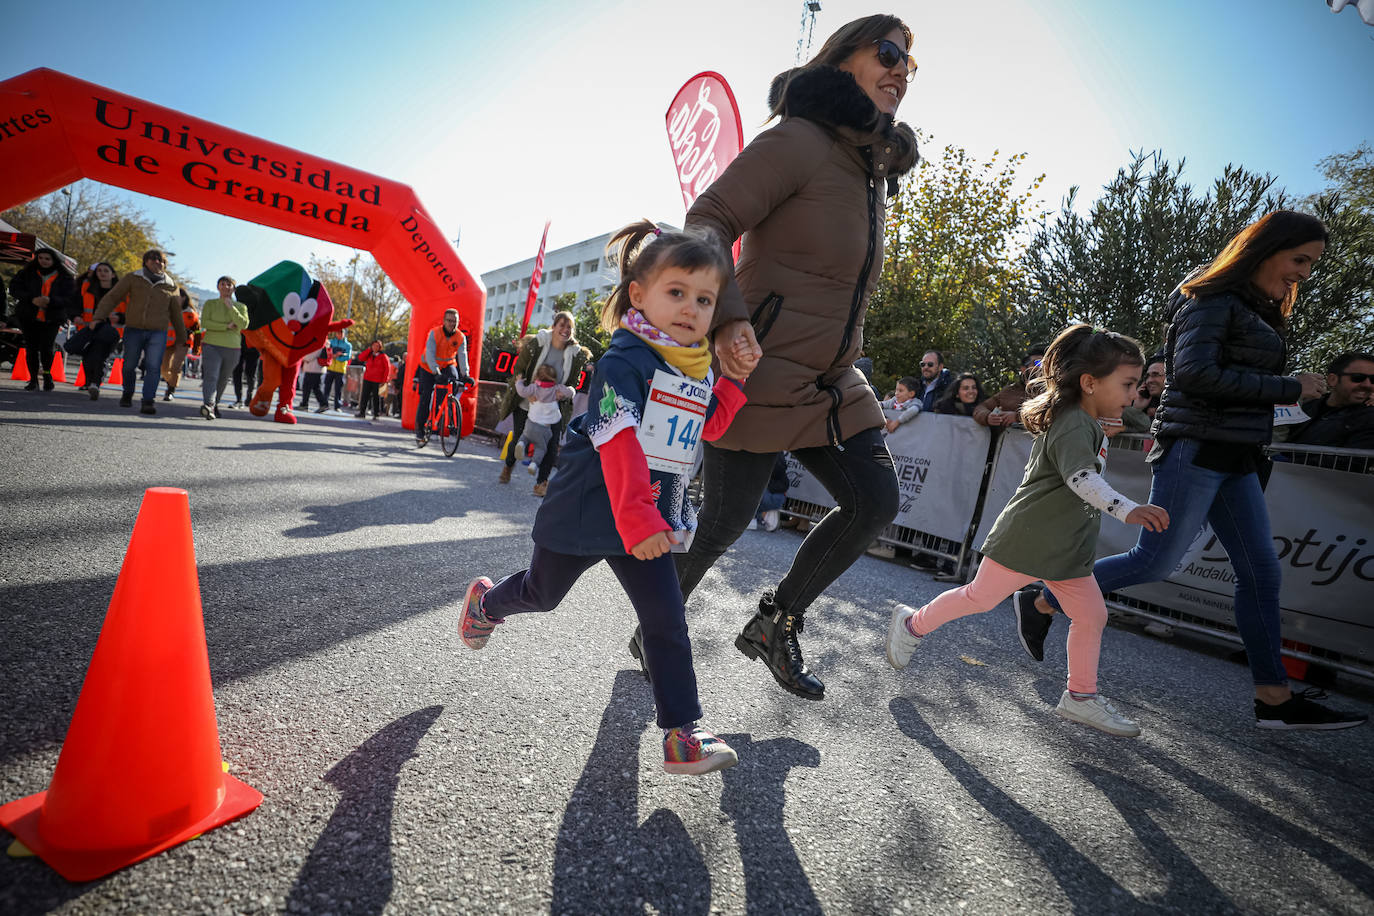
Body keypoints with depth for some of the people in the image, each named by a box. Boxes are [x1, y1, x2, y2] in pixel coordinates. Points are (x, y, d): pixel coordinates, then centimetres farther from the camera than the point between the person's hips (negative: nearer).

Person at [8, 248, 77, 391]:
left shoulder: (65, 277, 0)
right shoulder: (27, 272, 4)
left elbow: (69, 298, -7)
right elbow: (14, 288, -3)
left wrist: (50, 300, -26)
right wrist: (32, 299, -20)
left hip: (52, 319, -2)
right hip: (28, 318, 2)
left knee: (46, 347, -15)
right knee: (31, 348, 2)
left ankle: (47, 374, 13)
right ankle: (33, 380, 13)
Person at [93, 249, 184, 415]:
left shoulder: (170, 285, 9)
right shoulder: (132, 279, 5)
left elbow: (176, 312, 17)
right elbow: (112, 297, 3)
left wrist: (181, 337, 20)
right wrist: (99, 317, -10)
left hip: (157, 333, 0)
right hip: (133, 330, 1)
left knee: (153, 367, -13)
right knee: (129, 366, 7)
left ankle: (148, 402, -14)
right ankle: (127, 394, 30)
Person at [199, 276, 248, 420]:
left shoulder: (241, 307, 10)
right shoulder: (210, 303, 8)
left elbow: (244, 324, -7)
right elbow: (204, 323, -5)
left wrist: (231, 307, -12)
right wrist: (227, 327, -12)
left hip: (232, 349, 2)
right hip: (211, 346, -2)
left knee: (222, 380, 12)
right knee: (211, 377, -19)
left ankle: (214, 405, 28)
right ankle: (208, 405, -35)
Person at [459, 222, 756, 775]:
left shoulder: (699, 370, 5)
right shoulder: (624, 361, -20)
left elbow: (708, 427, 8)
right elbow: (619, 445, -30)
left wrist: (737, 378, -2)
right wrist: (636, 520, -38)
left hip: (652, 521, 5)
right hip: (589, 511, -5)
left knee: (667, 621, -2)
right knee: (542, 593, 20)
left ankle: (683, 730, 9)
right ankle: (486, 601, 53)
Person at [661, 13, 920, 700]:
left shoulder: (877, 174, 19)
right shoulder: (799, 141, -8)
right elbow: (708, 220, -16)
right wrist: (729, 317, -29)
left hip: (831, 385, 9)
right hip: (760, 376, -8)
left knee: (875, 501, 2)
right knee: (723, 520, -1)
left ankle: (775, 625, 18)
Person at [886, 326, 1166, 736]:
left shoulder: (1087, 424, 15)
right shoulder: (1074, 425, -19)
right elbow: (1081, 478, -36)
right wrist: (1127, 510, -46)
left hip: (1066, 545, 10)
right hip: (1026, 540, -10)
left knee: (1091, 615, 8)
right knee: (981, 597, 1)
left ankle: (1080, 696, 22)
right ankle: (914, 623, 21)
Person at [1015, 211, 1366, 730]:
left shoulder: (1257, 309, 21)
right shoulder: (1213, 299, -8)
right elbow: (1193, 373, -20)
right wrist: (1287, 389, -15)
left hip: (1233, 460, 9)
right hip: (1196, 449, -9)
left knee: (1261, 572, 7)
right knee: (1156, 561, -9)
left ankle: (1274, 700, 13)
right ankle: (1040, 602, 5)